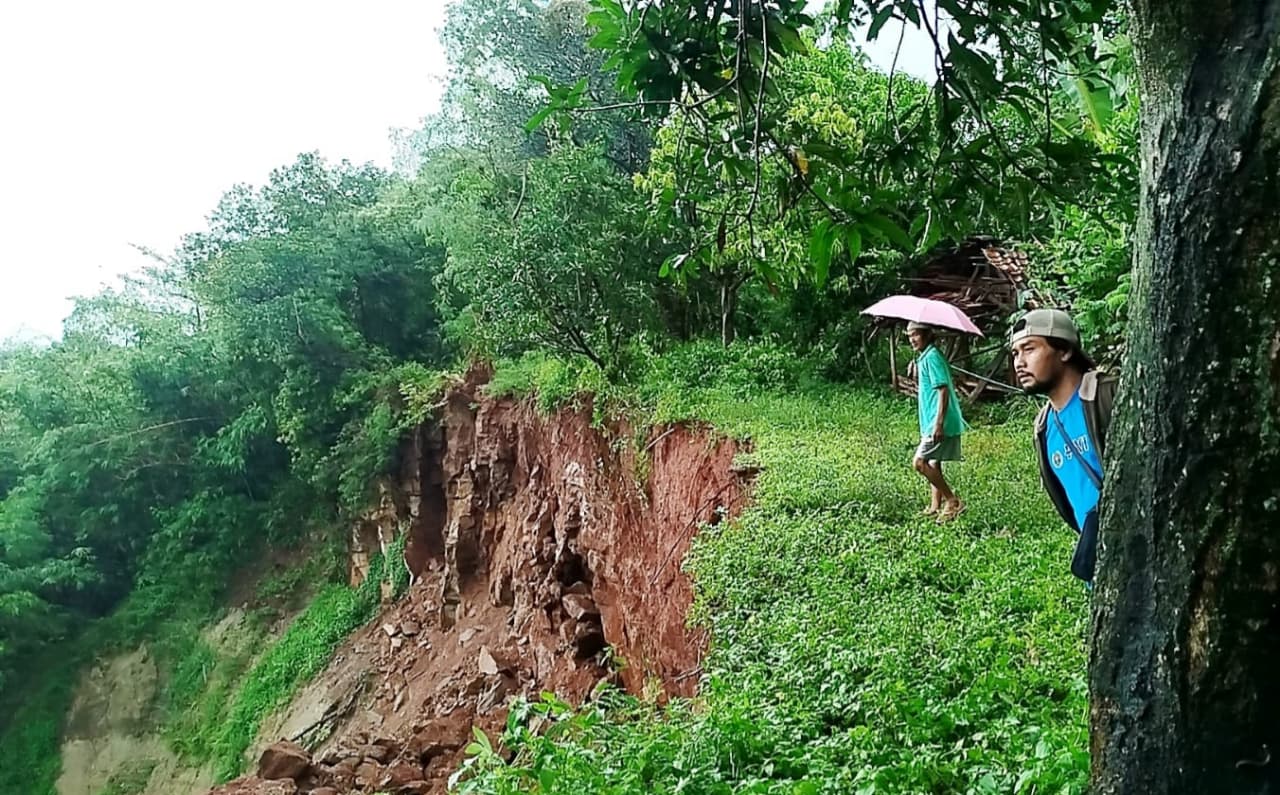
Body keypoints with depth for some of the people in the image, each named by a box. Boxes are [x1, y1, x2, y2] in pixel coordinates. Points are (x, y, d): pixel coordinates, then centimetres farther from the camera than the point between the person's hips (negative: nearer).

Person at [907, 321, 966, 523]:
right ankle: (935, 507, 19)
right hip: (932, 423, 10)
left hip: (940, 423, -10)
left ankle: (952, 501, -7)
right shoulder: (924, 358, 16)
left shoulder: (932, 357, -13)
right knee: (933, 464, 13)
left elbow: (943, 391, -20)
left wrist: (939, 424, -24)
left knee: (919, 462, -13)